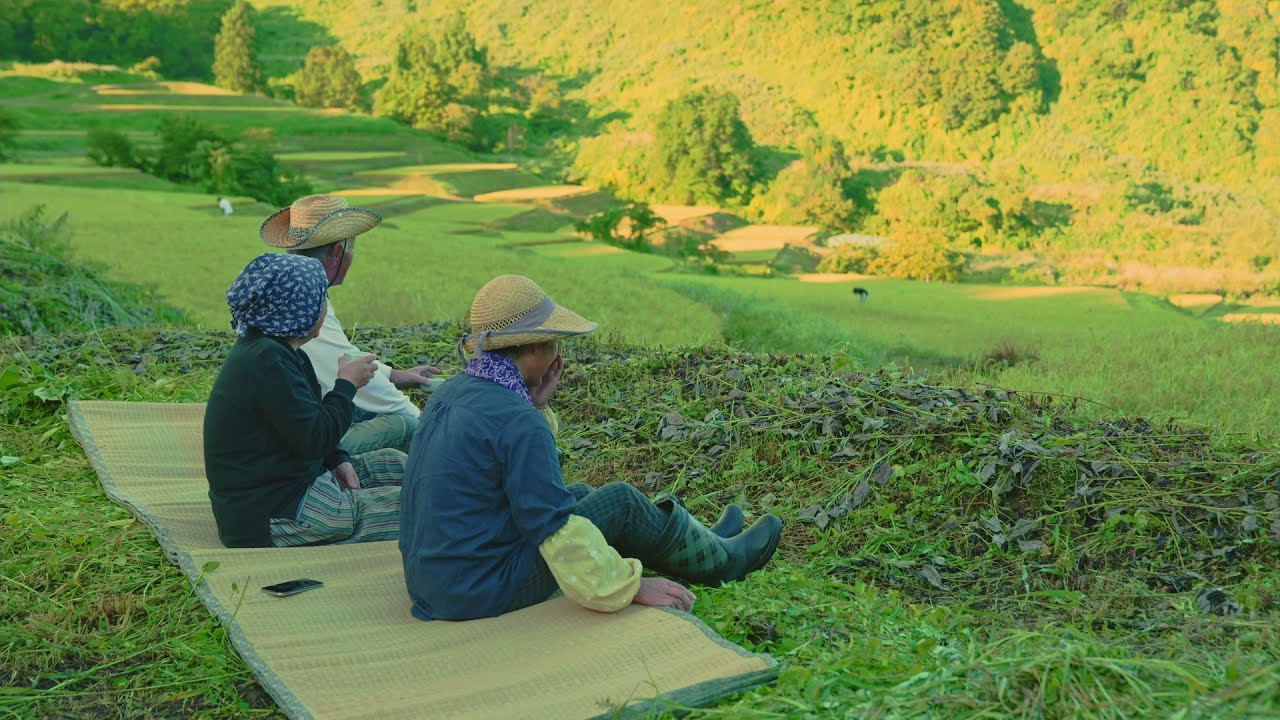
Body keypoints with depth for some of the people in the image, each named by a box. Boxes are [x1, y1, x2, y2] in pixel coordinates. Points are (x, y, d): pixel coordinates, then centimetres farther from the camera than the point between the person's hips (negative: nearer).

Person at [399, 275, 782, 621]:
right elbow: (554, 527, -22)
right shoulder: (517, 422, -25)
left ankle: (698, 542, 39)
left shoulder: (450, 392, 3)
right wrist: (631, 584, -13)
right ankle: (720, 560, 25)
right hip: (484, 593, -9)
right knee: (621, 501, 1)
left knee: (578, 493, 22)